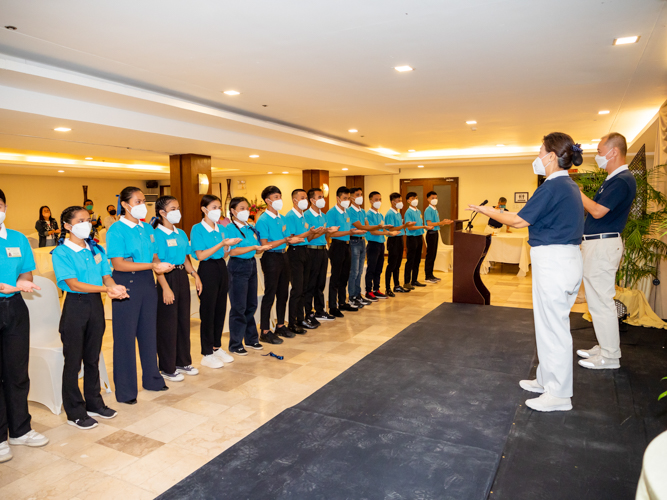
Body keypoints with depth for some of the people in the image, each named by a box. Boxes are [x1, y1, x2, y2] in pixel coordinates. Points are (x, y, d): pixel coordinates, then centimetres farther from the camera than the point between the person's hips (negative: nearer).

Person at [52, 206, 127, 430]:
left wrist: (114, 287, -21)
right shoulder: (61, 252, -9)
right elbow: (73, 283, -18)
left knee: (93, 358, 15)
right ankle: (75, 412, 17)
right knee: (73, 361, 4)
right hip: (75, 305, -5)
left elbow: (106, 275, 3)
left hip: (96, 304, 5)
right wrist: (106, 288, -29)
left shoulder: (96, 249, 9)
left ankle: (94, 403, 29)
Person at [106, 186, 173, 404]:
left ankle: (151, 378, 30)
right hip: (126, 284, -6)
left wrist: (161, 265, -10)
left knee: (149, 332, 15)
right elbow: (118, 264, -17)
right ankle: (125, 390, 14)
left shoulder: (147, 229, 11)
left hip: (147, 282, 6)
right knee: (126, 336, 2)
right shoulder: (116, 230, -9)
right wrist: (151, 265, -23)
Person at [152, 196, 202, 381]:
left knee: (184, 319, 14)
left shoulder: (181, 234, 11)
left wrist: (195, 275, 3)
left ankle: (183, 362, 28)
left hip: (182, 277, 8)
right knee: (168, 323, 1)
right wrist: (165, 287, -21)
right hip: (167, 278, -8)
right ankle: (167, 368, 14)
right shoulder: (157, 235, -12)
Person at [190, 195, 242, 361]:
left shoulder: (221, 228, 10)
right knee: (208, 312, 1)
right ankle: (207, 354, 12)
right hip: (208, 270, -6)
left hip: (222, 269, 7)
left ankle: (217, 347, 26)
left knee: (220, 310, 12)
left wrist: (227, 246, -5)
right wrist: (222, 243, -20)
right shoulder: (197, 229, -9)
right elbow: (201, 255, -17)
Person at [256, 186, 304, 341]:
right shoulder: (263, 220, -12)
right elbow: (265, 245, -18)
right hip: (271, 258, -8)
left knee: (283, 293, 14)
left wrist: (294, 238, -4)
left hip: (283, 256, 8)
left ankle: (280, 326, 27)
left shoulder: (281, 218, 12)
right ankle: (265, 331, 8)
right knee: (269, 295, -2)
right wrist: (286, 240, -19)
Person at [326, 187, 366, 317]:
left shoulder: (347, 212, 13)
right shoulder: (331, 213, -11)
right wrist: (349, 232, -22)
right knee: (335, 278, -2)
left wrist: (356, 231, 0)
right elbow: (332, 233, -18)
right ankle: (333, 307, 6)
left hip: (346, 246, 8)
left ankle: (342, 303, 26)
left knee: (344, 276, 15)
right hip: (337, 246, -8)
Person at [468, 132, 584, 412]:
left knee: (553, 326, -1)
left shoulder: (553, 186, -17)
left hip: (554, 262, -10)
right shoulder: (570, 186, 13)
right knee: (551, 324, 18)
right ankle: (547, 380, 32)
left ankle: (559, 395, 10)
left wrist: (489, 212, -1)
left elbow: (520, 221, -14)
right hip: (566, 260, 10)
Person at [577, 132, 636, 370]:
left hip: (603, 244, -11)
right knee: (597, 300, 17)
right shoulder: (614, 179, 17)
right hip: (596, 243, 11)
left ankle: (610, 356, 4)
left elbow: (598, 211, -21)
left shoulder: (623, 180, -15)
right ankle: (604, 347, 27)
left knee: (601, 302, -5)